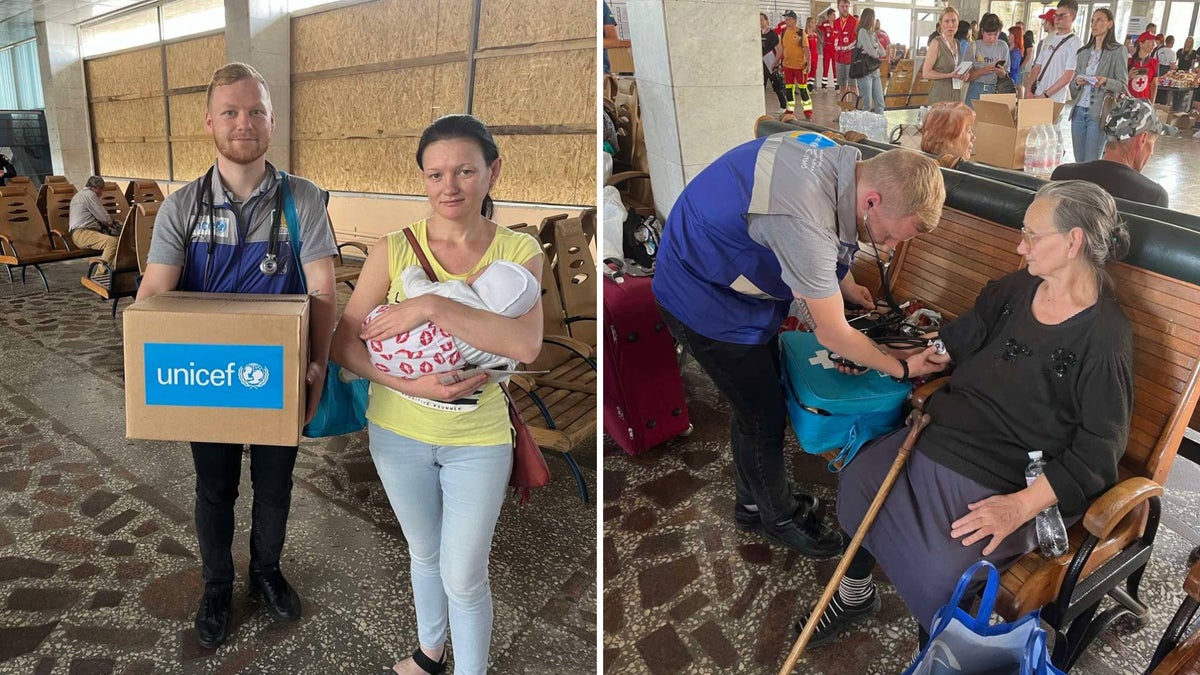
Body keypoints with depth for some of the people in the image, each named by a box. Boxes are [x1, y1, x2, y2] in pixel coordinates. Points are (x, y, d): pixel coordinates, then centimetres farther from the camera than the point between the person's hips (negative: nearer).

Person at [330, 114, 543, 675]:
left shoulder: (518, 252, -12)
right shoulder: (393, 249, -10)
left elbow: (526, 345, -28)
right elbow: (344, 344, -8)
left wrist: (431, 306, -32)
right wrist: (413, 385, -22)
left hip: (478, 441, -2)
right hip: (398, 432, 2)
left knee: (464, 577, 9)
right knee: (424, 554, 24)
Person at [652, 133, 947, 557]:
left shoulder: (843, 159, -12)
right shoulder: (803, 222, -38)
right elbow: (832, 335, -24)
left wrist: (847, 288, 17)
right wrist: (901, 368, -9)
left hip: (739, 280, 9)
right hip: (703, 298, -9)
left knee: (759, 399, 19)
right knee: (764, 416, 4)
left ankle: (753, 504, 41)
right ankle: (780, 518, 30)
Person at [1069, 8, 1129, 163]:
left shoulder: (1117, 51, -1)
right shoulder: (1083, 52, 14)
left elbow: (1123, 85, -2)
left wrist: (1105, 81, -20)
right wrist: (1077, 82, -3)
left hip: (1098, 113, -5)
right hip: (1079, 111, 5)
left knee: (1091, 163, -5)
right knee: (1078, 161, 7)